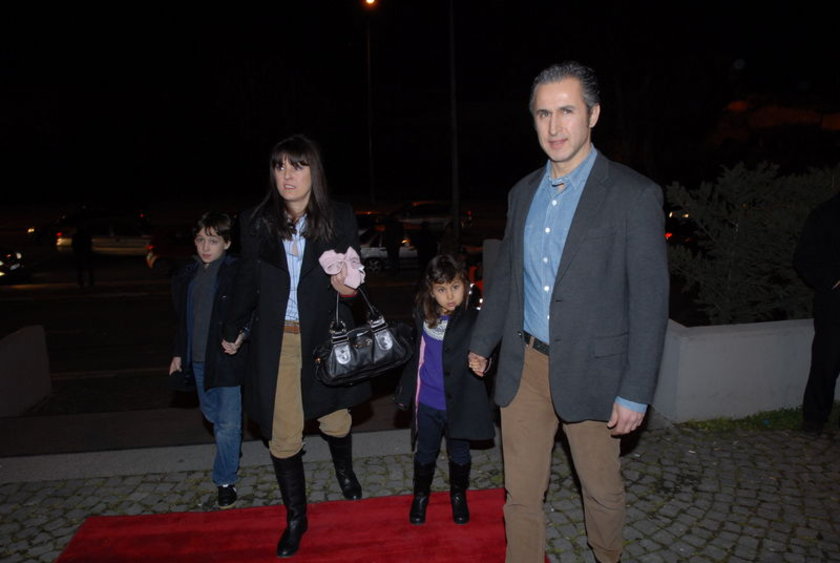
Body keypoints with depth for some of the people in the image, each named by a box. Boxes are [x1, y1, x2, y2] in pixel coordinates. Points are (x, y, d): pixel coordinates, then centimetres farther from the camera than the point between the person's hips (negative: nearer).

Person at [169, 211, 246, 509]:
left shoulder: (238, 272, -11)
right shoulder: (186, 276, 9)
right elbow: (182, 319, 17)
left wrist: (242, 333, -26)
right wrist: (178, 354, 17)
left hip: (229, 358, -6)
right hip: (198, 360, 7)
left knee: (229, 424, -1)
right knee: (212, 415, 21)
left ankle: (226, 480, 14)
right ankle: (231, 456, 46)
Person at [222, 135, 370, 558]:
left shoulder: (340, 218, -5)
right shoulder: (256, 222, -3)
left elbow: (353, 277, 4)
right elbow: (248, 284, 9)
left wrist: (347, 284, -20)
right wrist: (231, 331, 19)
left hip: (325, 336, 0)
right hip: (276, 341, 1)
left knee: (334, 419, 16)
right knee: (282, 436, 6)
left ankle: (345, 471, 51)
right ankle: (295, 518, 29)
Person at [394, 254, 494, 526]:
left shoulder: (474, 320, -16)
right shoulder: (422, 316, -4)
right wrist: (404, 392, 13)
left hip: (460, 402, -2)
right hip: (427, 403, 2)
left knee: (459, 454, 19)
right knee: (425, 453, 20)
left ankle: (458, 495, 45)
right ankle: (420, 495, 44)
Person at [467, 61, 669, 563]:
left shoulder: (635, 195, -10)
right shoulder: (524, 193, 7)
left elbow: (650, 301, -11)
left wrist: (636, 392, -12)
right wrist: (481, 343, 18)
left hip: (590, 370, -3)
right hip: (524, 366, 4)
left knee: (603, 489, 17)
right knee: (521, 492, 13)